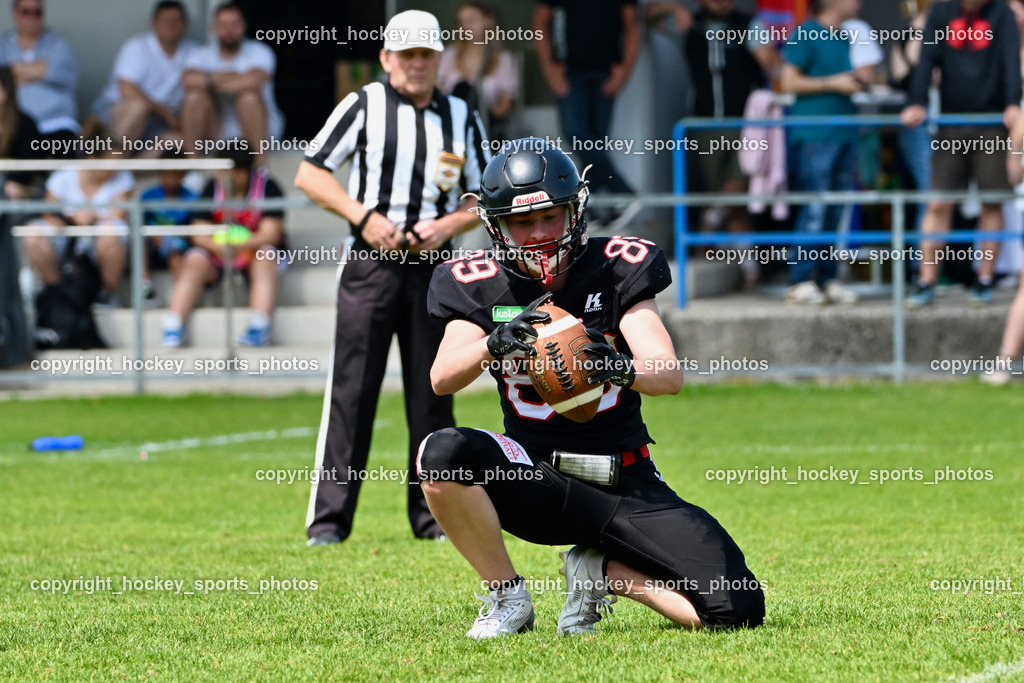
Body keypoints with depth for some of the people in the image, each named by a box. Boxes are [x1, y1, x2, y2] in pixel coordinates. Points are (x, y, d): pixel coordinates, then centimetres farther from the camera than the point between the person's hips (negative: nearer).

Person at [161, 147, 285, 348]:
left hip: (254, 250, -2)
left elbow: (271, 233, -18)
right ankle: (173, 328, -32)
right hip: (218, 255, 2)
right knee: (194, 261, -26)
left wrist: (240, 246, -37)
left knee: (265, 256, -34)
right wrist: (219, 247, -31)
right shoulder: (213, 188, -3)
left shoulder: (267, 186, -10)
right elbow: (200, 234, -7)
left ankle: (260, 328, -44)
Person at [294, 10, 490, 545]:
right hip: (371, 262, -3)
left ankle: (433, 515, 13)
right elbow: (309, 174, -1)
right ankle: (329, 518, -6)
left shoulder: (462, 118, 11)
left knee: (432, 396, 5)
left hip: (433, 266, 3)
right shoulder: (364, 106, 1)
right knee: (352, 391, -7)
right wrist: (364, 216, -13)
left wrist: (448, 225, -6)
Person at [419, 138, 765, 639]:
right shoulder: (480, 284, -2)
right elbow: (441, 380, -17)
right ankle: (507, 597, -9)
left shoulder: (617, 269, -4)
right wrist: (495, 343, -39)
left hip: (625, 486, 0)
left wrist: (622, 369, -40)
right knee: (443, 453, -34)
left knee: (737, 609, -16)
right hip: (537, 480, 0)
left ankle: (604, 570, 13)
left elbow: (670, 375, -15)